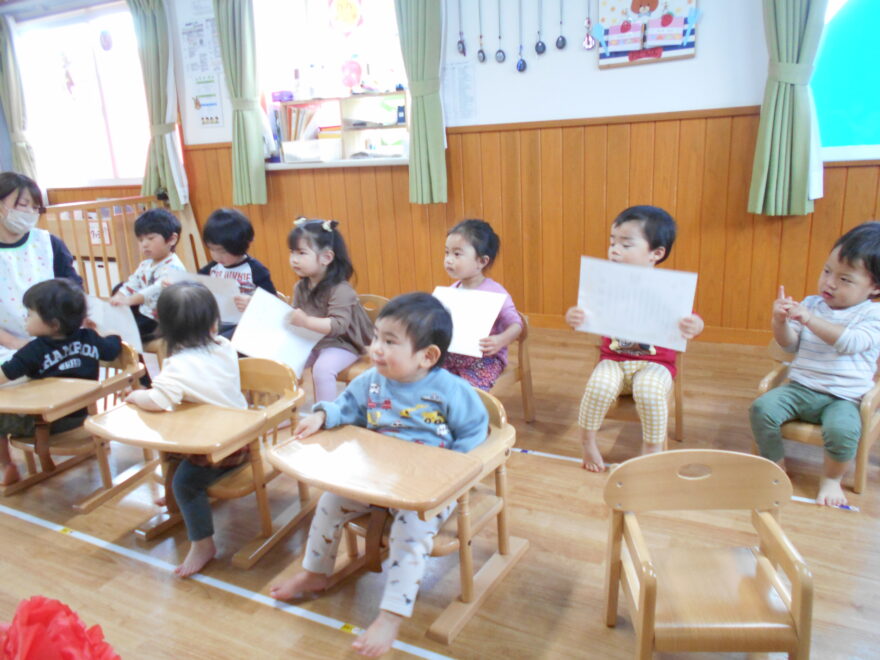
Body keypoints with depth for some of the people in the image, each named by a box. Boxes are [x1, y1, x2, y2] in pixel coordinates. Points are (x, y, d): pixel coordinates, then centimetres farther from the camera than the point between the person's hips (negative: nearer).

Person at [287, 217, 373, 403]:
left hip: (341, 345, -8)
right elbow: (296, 315, 14)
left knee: (322, 369, -30)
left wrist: (306, 321, -43)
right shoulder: (301, 288, 3)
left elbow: (338, 325, -32)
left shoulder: (340, 290, -22)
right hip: (310, 342, 8)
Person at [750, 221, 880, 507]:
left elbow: (851, 342, -24)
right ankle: (777, 466, 2)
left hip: (842, 398, -3)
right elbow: (791, 345, 8)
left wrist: (810, 320, -33)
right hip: (799, 388, 4)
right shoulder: (812, 304, 10)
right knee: (761, 408, -22)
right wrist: (780, 322, -12)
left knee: (842, 430, -33)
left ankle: (831, 478, -1)